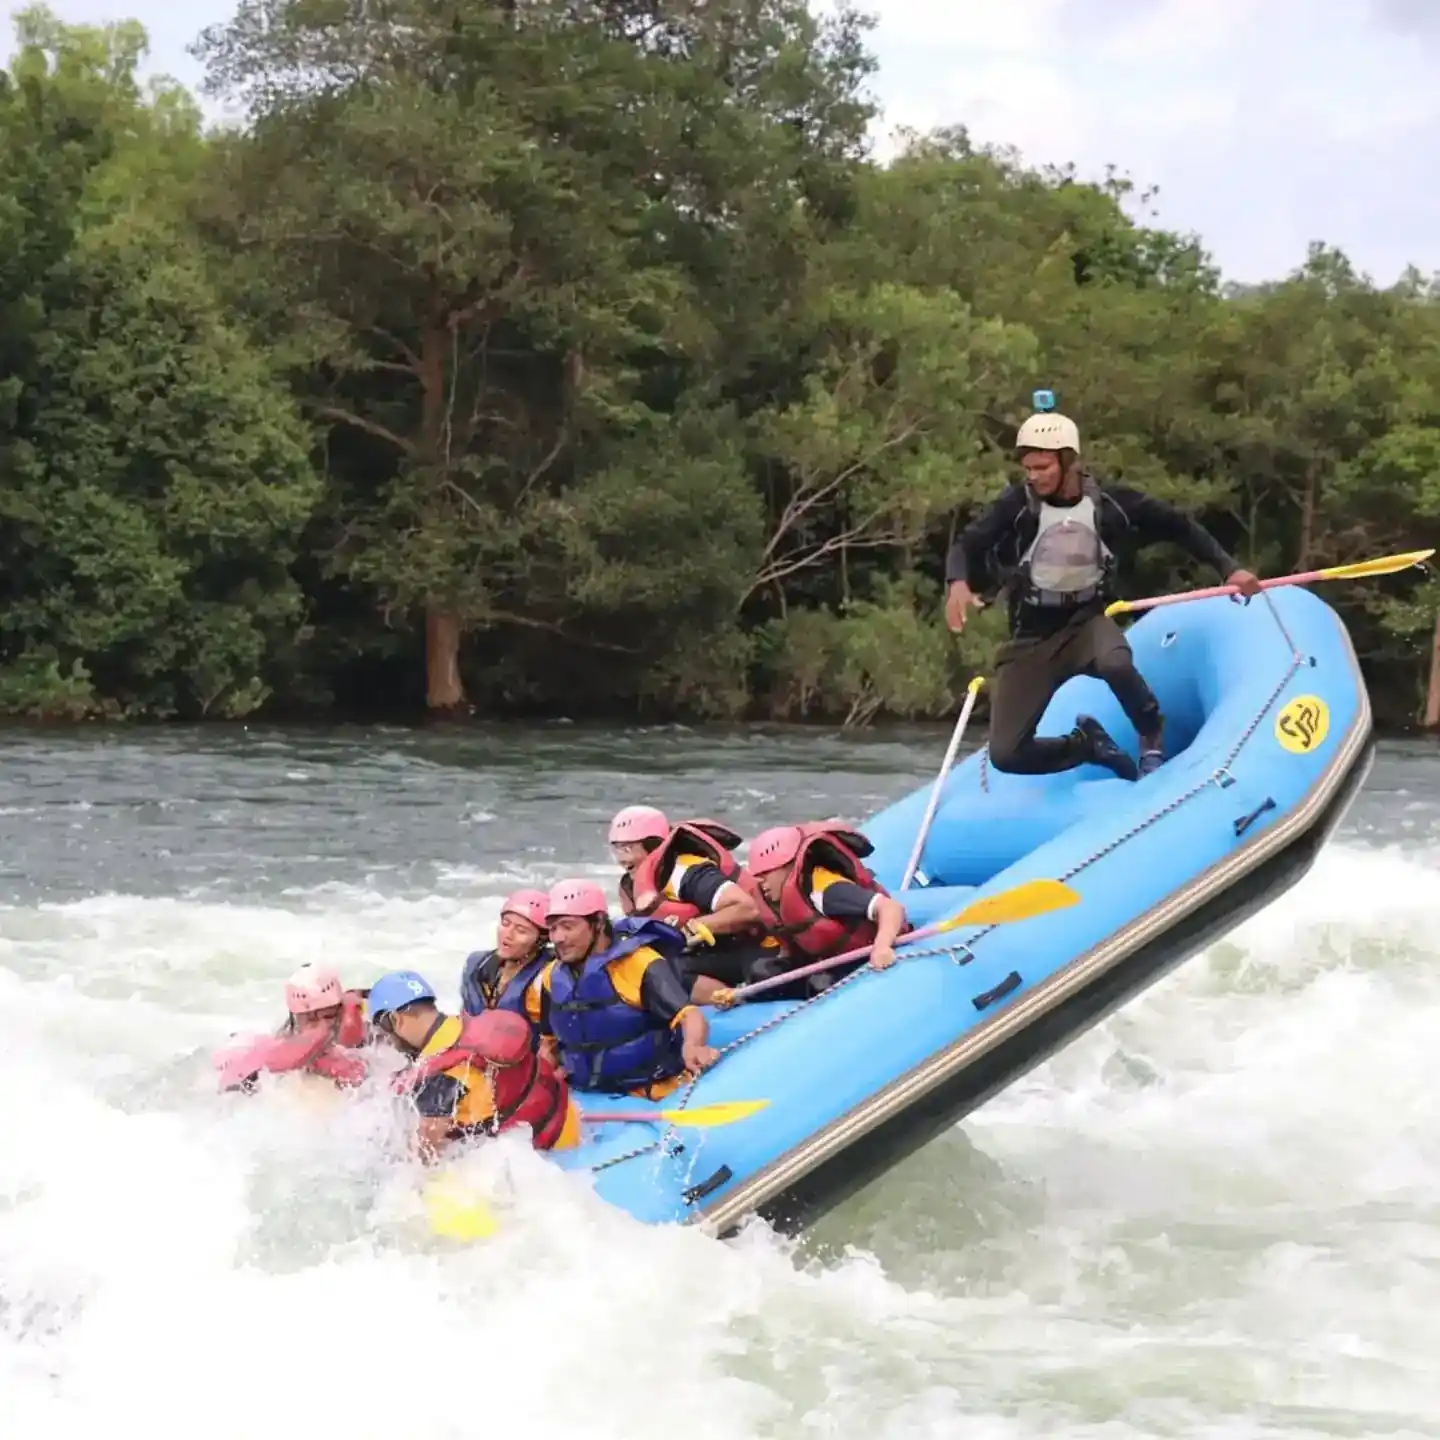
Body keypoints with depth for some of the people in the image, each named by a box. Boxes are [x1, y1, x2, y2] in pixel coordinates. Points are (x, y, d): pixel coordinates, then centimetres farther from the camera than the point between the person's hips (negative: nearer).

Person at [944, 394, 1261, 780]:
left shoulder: (1109, 503, -10)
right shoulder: (1017, 505, -12)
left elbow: (1178, 526, 2)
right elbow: (967, 546, -19)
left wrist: (1228, 568, -4)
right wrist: (958, 583, -42)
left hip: (1087, 622, -1)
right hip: (1031, 638, 1)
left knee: (1115, 663, -39)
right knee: (1006, 755, -12)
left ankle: (1153, 740, -8)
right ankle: (1088, 745, 17)